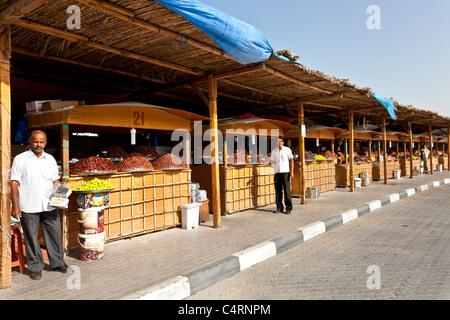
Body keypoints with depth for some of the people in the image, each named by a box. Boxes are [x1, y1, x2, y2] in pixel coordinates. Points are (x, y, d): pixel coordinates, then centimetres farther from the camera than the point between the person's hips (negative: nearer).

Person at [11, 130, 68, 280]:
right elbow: (14, 183, -3)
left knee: (55, 234, 8)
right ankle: (35, 268, 21)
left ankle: (58, 263, 23)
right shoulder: (20, 159, 0)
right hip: (28, 207, -3)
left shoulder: (50, 159, 11)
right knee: (31, 237, 6)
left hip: (49, 205, 3)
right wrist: (15, 206, -8)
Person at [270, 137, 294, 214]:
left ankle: (288, 208, 5)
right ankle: (279, 207, 12)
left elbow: (291, 160, 1)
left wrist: (292, 172, -6)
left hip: (286, 172, -3)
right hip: (277, 173, 3)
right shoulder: (274, 151, 13)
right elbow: (272, 161, 21)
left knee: (287, 191, -2)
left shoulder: (287, 150, 4)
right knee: (278, 191, 3)